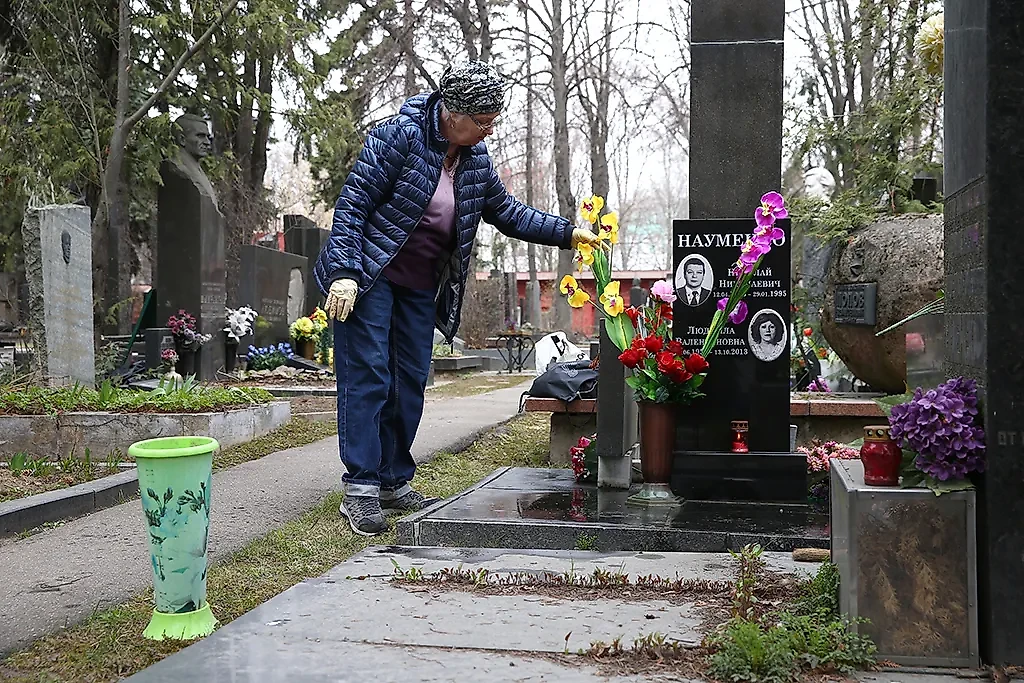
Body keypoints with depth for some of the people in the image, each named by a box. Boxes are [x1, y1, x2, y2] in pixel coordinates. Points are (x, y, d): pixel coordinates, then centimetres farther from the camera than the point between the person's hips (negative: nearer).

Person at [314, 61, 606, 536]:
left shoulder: (476, 158, 4)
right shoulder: (399, 136, -16)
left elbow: (506, 212, 16)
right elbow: (353, 201, -17)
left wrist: (568, 234, 7)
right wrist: (344, 271, -24)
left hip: (421, 286, 7)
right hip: (368, 276, -7)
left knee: (410, 383, 7)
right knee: (367, 377, -9)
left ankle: (394, 482, 17)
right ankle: (360, 491, -6)